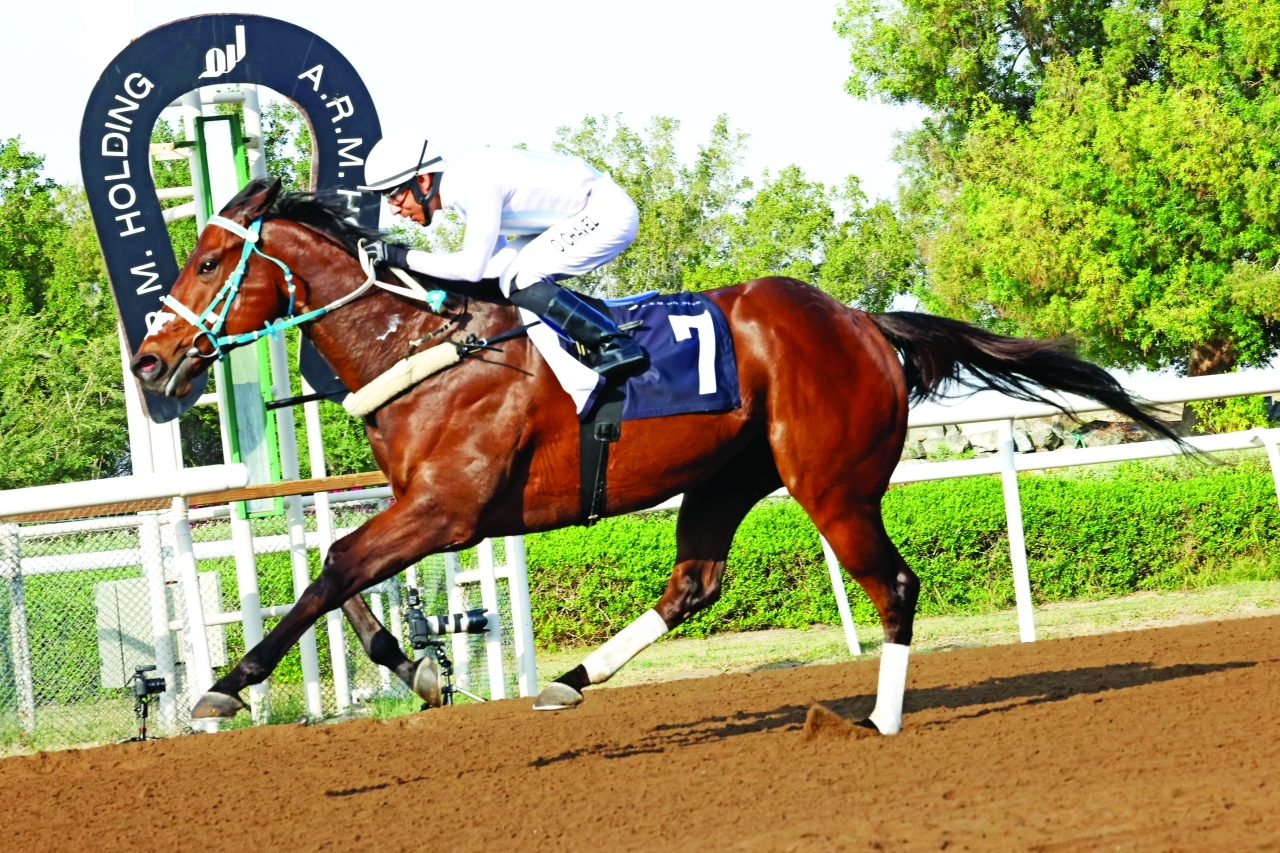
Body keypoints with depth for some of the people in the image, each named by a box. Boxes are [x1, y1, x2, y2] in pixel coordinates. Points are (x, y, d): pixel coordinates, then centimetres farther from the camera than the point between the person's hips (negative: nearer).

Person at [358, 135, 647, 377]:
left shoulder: (475, 183, -24)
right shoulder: (461, 180, 5)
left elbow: (473, 267, -27)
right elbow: (492, 257, 14)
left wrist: (403, 257, -19)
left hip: (607, 212, -10)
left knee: (518, 280, -19)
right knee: (505, 277, 7)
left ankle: (615, 346, -19)